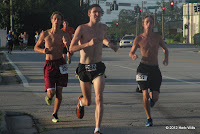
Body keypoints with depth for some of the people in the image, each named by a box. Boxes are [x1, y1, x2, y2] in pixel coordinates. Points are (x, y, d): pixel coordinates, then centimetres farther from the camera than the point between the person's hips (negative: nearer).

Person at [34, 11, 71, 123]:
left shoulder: (64, 35, -1)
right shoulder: (45, 34, -1)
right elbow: (36, 48, 11)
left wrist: (67, 44, -28)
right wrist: (43, 51, -11)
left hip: (60, 63, 1)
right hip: (49, 64, -1)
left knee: (59, 92, 2)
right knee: (51, 92, -10)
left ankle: (55, 114, 19)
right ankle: (49, 97, 29)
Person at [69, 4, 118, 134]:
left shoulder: (103, 27, 6)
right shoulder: (82, 28, -8)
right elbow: (71, 49, -15)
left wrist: (110, 45, 10)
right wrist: (88, 44, -26)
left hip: (98, 68, 2)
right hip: (84, 68, -2)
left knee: (99, 98, -17)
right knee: (88, 102, 10)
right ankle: (81, 102, 48)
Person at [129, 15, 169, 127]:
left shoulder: (157, 37, 6)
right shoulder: (139, 39, 2)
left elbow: (165, 49, 20)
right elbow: (131, 52, 11)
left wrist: (166, 59, 0)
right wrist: (133, 56, -13)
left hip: (155, 69, 1)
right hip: (144, 68, -1)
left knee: (155, 98, -5)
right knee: (145, 94, -11)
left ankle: (151, 97, 35)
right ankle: (149, 119, 4)